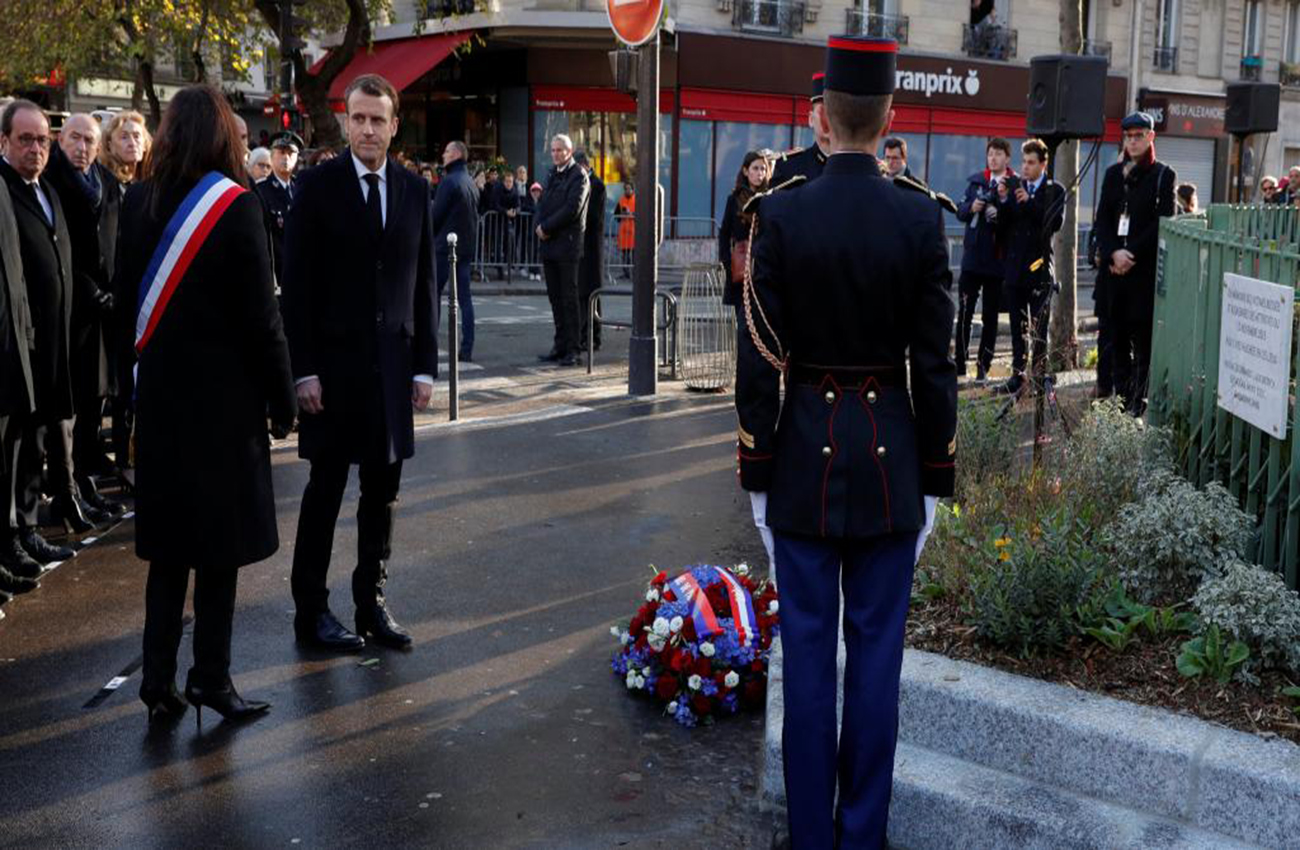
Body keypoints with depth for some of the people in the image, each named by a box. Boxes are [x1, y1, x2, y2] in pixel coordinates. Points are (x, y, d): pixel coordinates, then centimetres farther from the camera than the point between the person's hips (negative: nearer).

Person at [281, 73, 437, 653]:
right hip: (333, 361, -4)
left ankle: (372, 602, 20)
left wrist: (425, 365, 4)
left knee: (383, 488, 8)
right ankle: (311, 611, 15)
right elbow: (296, 284, -6)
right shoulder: (318, 186, -3)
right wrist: (303, 369, -11)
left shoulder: (414, 191, 8)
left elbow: (424, 283, 9)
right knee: (325, 489, 3)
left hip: (393, 363, 4)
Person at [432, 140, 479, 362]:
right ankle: (467, 348, 3)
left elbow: (437, 214, -12)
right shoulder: (471, 183, 12)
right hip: (467, 246, 7)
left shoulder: (449, 181, -12)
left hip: (446, 245, -7)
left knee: (433, 293, 1)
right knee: (464, 297, 5)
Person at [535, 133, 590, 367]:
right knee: (555, 297, 8)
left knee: (569, 298, -5)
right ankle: (560, 346, 14)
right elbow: (542, 205, 16)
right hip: (548, 244, 7)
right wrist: (539, 225, -4)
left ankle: (572, 349, -2)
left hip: (567, 245, -7)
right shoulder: (552, 175, 19)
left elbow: (572, 209, -15)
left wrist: (547, 227, -12)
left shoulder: (578, 176, -5)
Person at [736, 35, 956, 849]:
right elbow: (934, 362, -5)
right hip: (891, 457, 1)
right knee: (876, 650, 9)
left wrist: (756, 471, 2)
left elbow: (758, 357, -7)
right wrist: (935, 477, 5)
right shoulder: (922, 217, -6)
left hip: (806, 453, 0)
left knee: (808, 650, 8)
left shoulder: (781, 213, -8)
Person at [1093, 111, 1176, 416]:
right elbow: (1102, 218, 8)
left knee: (1143, 337, -3)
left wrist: (1132, 254, -13)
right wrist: (1113, 253, -7)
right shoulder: (1113, 173, 15)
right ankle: (1120, 396, 13)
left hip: (1146, 268, -4)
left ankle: (1138, 401, 0)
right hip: (1113, 266, 4)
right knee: (1116, 336, 6)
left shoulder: (1164, 175, 2)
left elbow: (1163, 223, -6)